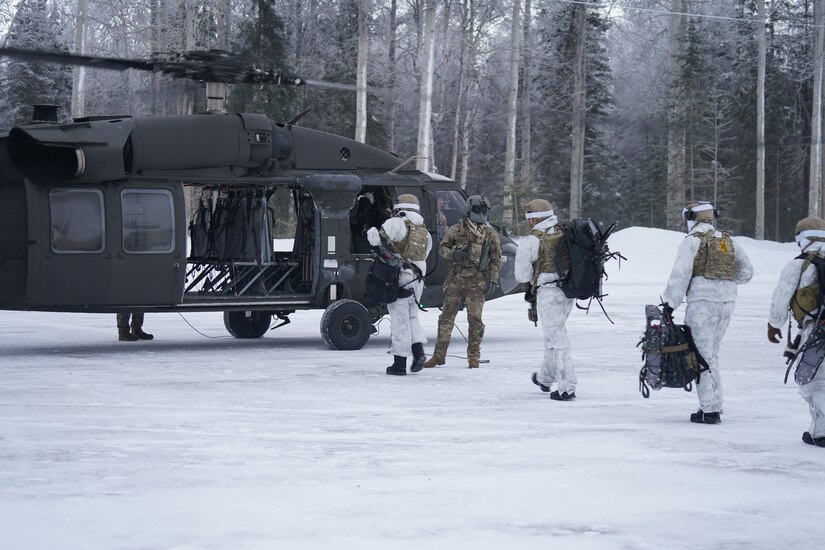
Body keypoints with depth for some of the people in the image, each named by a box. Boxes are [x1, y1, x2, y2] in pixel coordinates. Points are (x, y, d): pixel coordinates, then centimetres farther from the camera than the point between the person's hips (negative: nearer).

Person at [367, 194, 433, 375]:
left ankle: (400, 363, 3)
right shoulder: (425, 232, 13)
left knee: (400, 321, 0)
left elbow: (377, 239, -14)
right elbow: (423, 256, 13)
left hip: (399, 279, -6)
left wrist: (372, 231, 7)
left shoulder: (397, 224, -8)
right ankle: (419, 351, 3)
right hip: (417, 280, 6)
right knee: (411, 317, 22)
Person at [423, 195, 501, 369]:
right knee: (447, 316, 2)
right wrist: (453, 254, -12)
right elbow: (442, 248, 10)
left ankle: (474, 356, 9)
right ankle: (439, 354, 8)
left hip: (477, 281, -1)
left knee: (475, 318, -3)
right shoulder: (457, 229, 5)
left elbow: (496, 258, 7)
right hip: (456, 277, 1)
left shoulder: (490, 233, 6)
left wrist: (493, 280, -2)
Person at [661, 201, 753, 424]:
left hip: (703, 302, -6)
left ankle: (709, 410, -7)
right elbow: (746, 272, 18)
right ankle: (715, 404, 17)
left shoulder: (693, 241, -4)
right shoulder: (728, 241, 16)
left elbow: (680, 275, -9)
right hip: (727, 302, 6)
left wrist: (669, 304, -5)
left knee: (703, 354, -3)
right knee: (712, 353, 16)